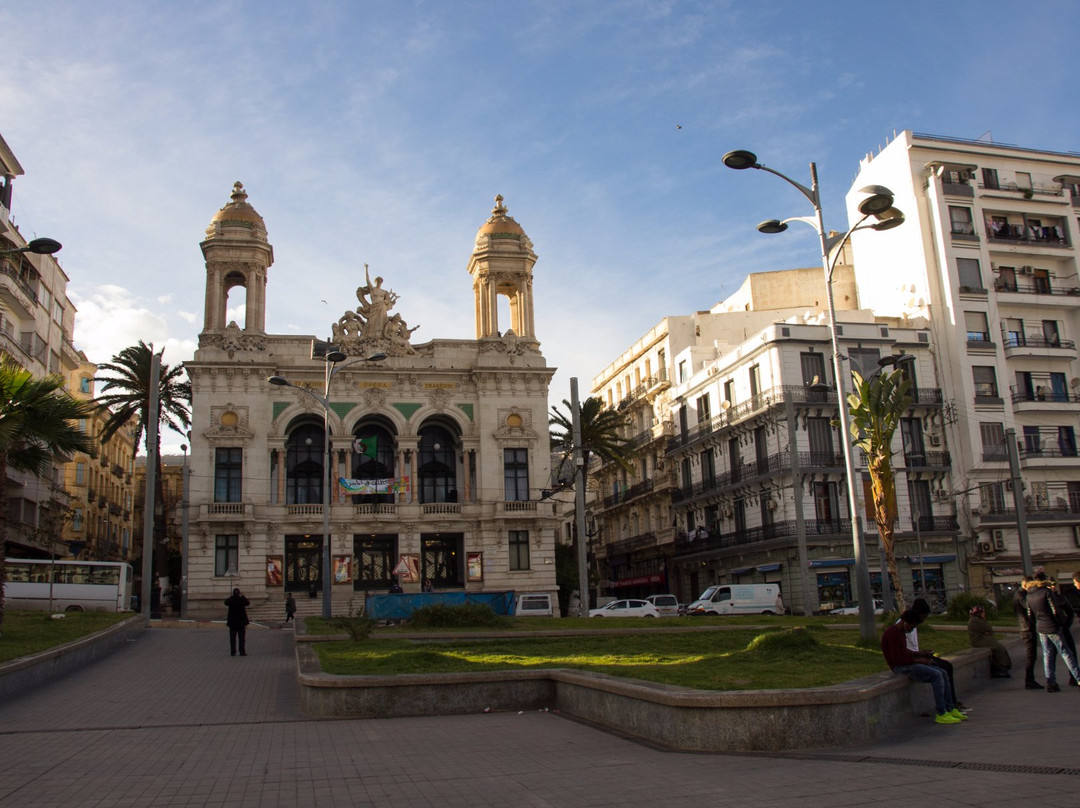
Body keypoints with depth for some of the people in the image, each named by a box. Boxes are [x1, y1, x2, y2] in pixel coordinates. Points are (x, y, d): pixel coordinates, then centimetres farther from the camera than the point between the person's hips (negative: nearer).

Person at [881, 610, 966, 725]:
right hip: (900, 667, -10)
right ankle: (941, 714, -17)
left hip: (908, 663, 10)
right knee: (936, 675, -21)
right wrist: (918, 660, -15)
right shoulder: (892, 633, -18)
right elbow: (897, 659, -22)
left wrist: (918, 653, 9)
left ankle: (950, 709, 4)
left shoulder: (901, 632, 15)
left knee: (943, 673, 1)